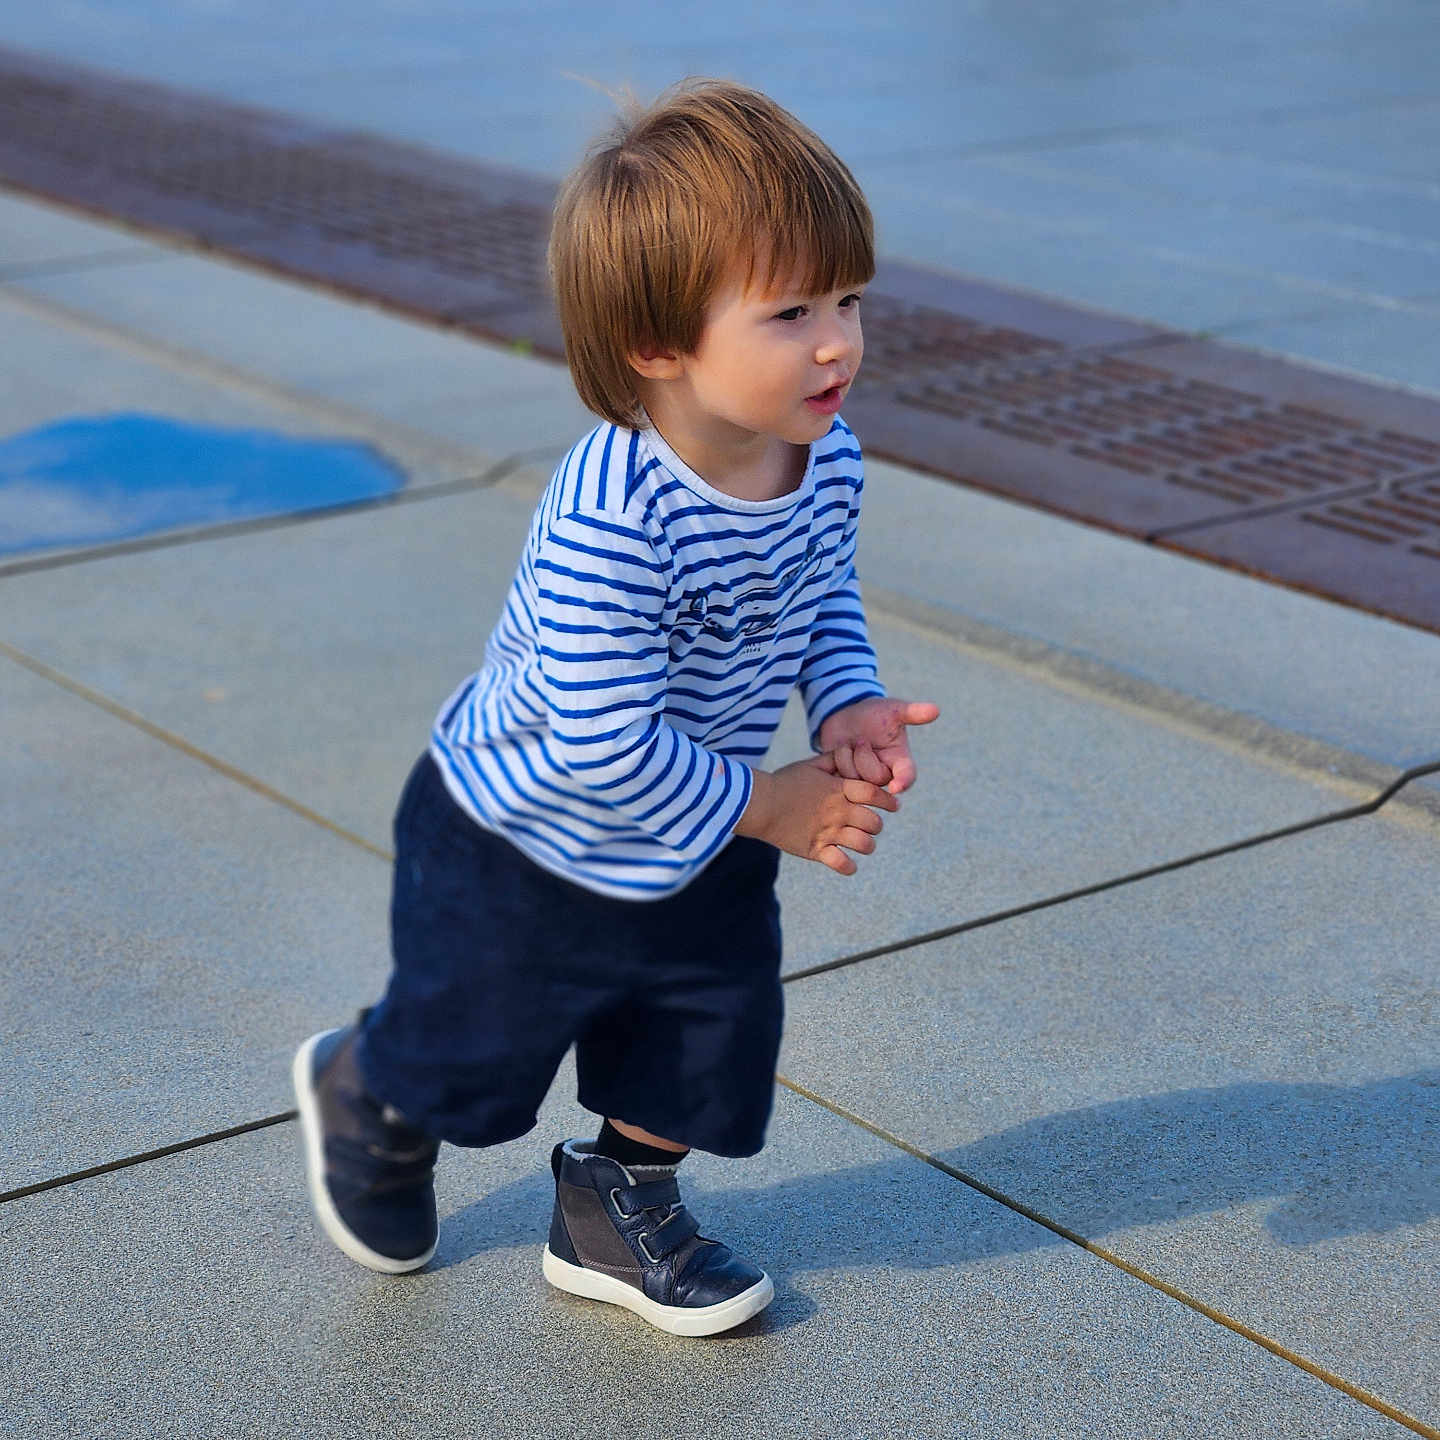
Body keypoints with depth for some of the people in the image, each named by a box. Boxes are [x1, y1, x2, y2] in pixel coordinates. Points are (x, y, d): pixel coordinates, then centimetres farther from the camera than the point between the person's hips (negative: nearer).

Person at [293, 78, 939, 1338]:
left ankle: (620, 1203, 43)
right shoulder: (610, 525, -40)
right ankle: (363, 1093, 53)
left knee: (713, 1048, 14)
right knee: (464, 1053, 17)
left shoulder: (827, 455, -15)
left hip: (700, 855, 6)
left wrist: (847, 708, -13)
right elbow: (604, 747, -35)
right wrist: (766, 805, -23)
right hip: (526, 849, -6)